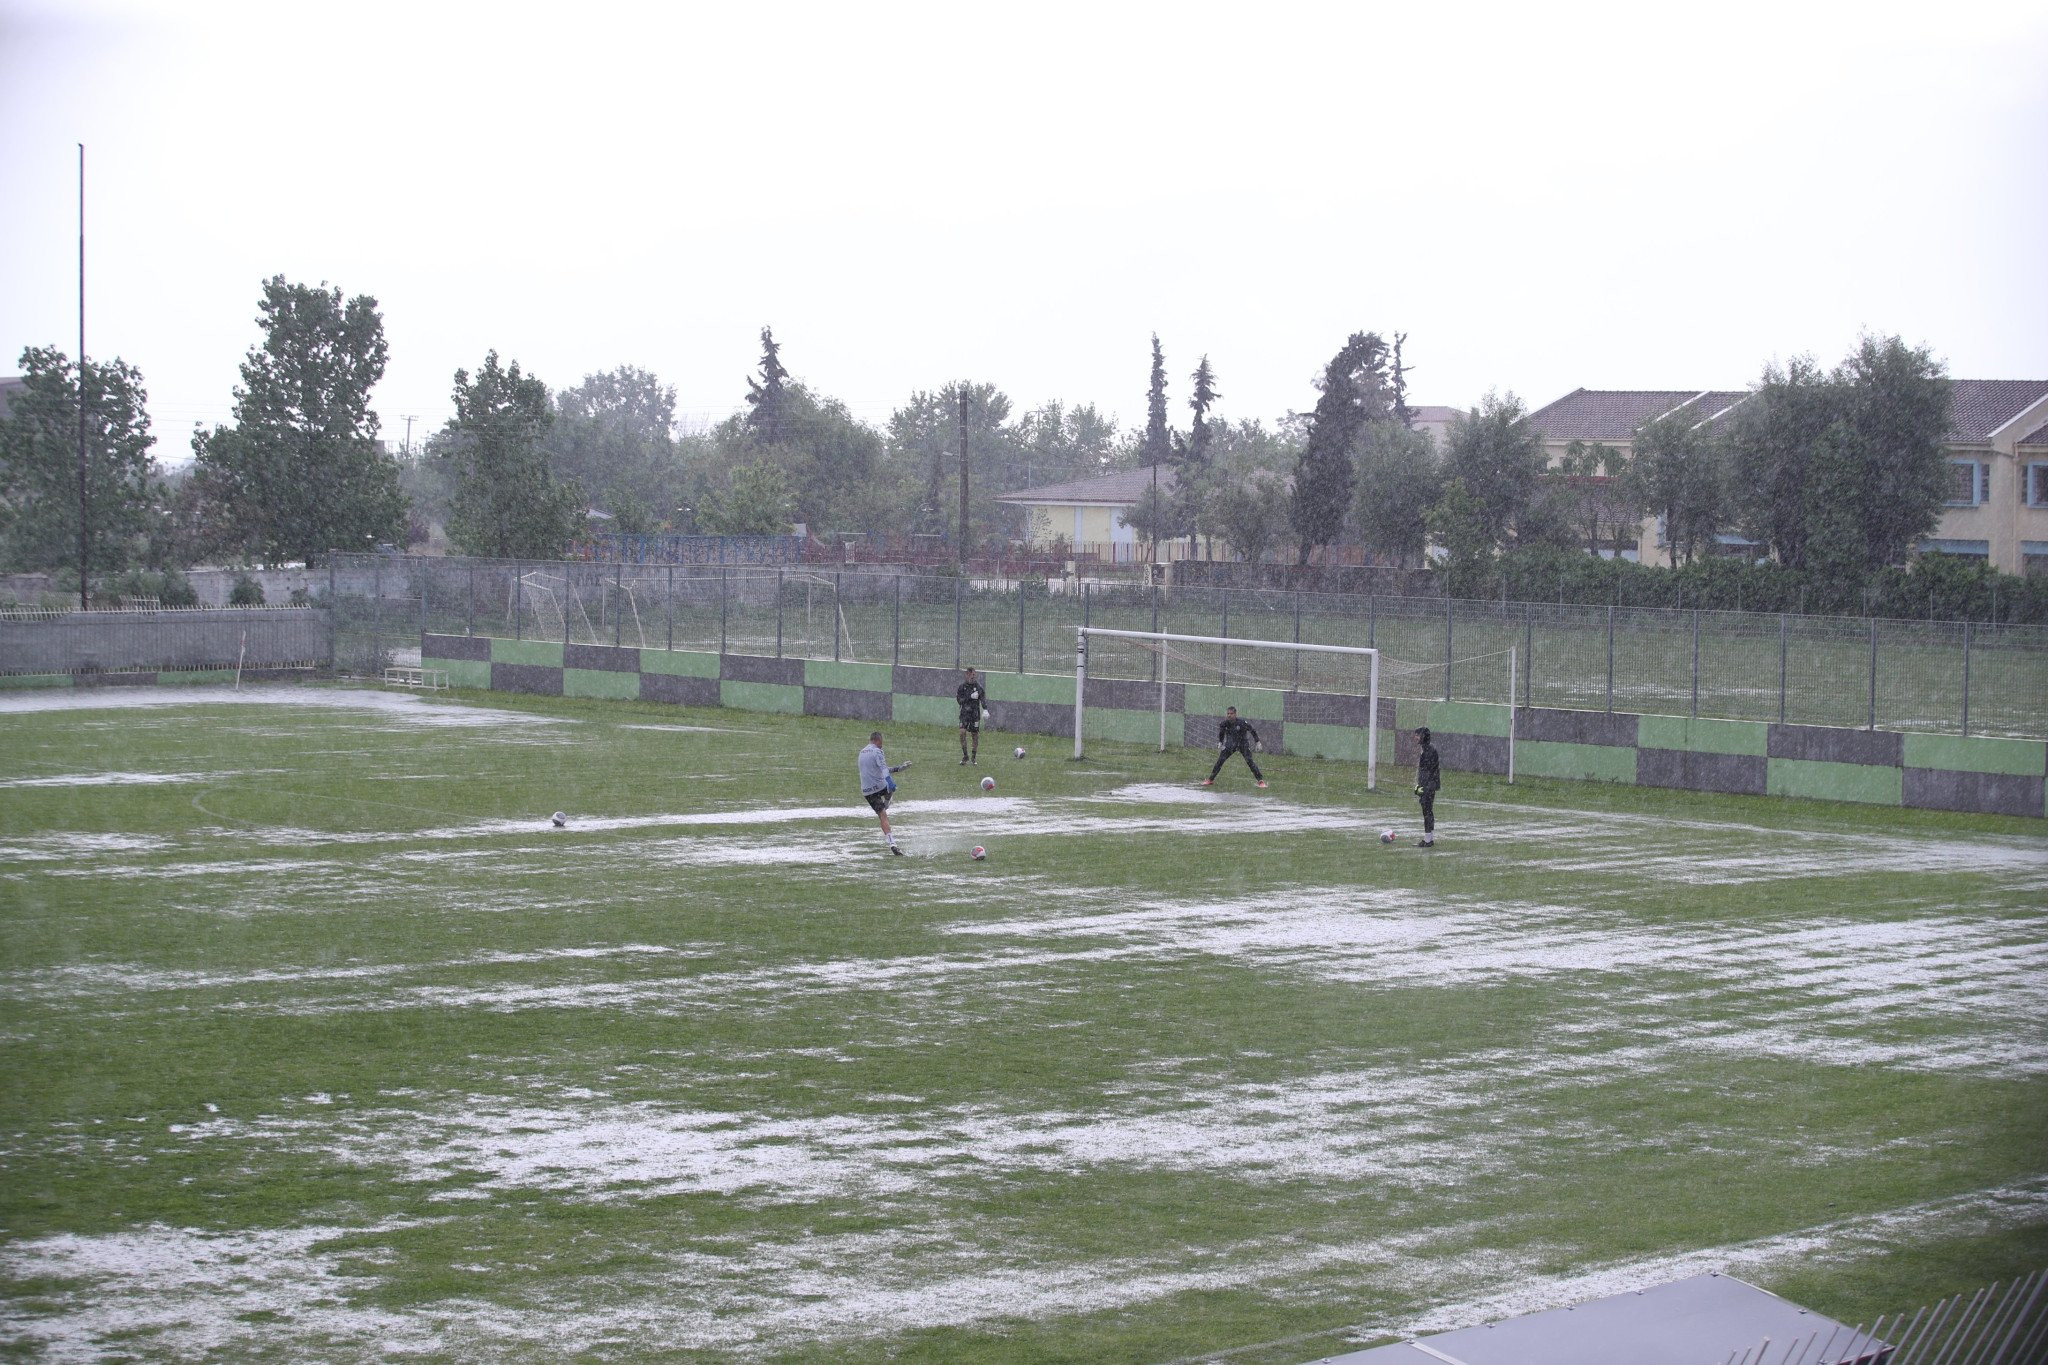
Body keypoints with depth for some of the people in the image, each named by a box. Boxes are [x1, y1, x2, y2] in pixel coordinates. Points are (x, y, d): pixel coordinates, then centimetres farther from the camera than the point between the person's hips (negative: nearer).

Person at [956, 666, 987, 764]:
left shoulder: (978, 686, 2)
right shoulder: (962, 687, 2)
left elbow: (983, 699, 2)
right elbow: (959, 700, -4)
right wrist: (970, 697, -17)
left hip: (975, 713, 0)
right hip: (965, 712, 0)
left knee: (975, 735, 3)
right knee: (962, 732, -16)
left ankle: (974, 757, 17)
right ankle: (965, 756, -3)